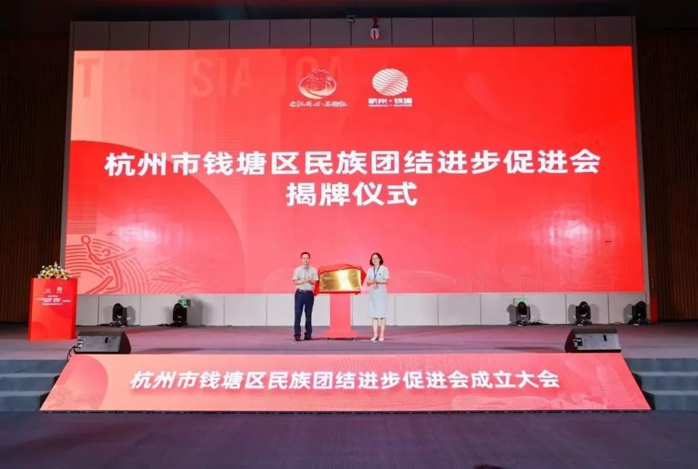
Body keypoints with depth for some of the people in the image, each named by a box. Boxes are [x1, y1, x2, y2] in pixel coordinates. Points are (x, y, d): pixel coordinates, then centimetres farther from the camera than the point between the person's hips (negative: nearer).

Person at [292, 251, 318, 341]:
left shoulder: (313, 270, 6)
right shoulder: (297, 270, 2)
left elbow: (315, 282, 1)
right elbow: (295, 282, -5)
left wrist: (310, 280, -18)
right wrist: (304, 280, -19)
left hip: (309, 293, 2)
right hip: (300, 293, -1)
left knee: (309, 315, 6)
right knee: (298, 314, -5)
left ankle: (308, 335, 12)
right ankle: (297, 335, -4)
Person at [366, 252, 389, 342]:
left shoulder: (384, 269, 1)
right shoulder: (370, 269, 14)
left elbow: (386, 280, -6)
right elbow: (367, 281, 7)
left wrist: (378, 281, -20)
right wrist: (373, 282, -13)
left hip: (381, 292, -4)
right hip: (372, 292, 4)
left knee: (382, 313, -5)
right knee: (373, 313, 1)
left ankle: (382, 334, -3)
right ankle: (375, 334, 4)